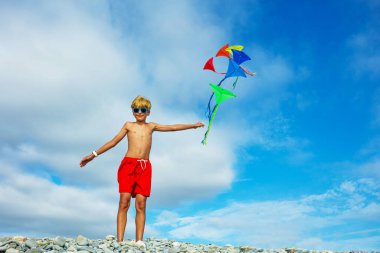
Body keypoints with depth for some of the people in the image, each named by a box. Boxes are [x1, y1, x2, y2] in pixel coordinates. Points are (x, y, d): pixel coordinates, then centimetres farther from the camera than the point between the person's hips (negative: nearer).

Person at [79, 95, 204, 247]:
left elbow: (172, 127, 20)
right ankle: (120, 241, -7)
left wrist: (193, 125, 22)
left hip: (144, 167, 1)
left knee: (141, 204, -4)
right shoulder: (128, 125, 15)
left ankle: (139, 241, -2)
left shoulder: (151, 126, 19)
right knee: (124, 202, -8)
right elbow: (113, 142, 15)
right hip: (128, 164, -1)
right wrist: (93, 155, 13)